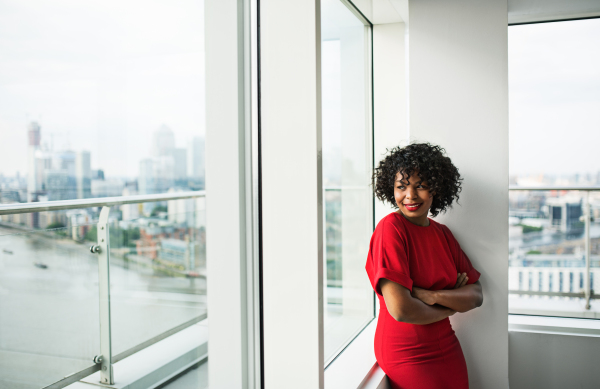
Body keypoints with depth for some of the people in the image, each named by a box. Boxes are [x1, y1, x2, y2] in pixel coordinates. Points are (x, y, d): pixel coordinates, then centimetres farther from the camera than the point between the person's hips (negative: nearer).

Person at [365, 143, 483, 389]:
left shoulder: (442, 233, 4)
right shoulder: (390, 228, -19)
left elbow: (476, 295, 0)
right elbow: (400, 309, -26)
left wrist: (430, 296, -19)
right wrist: (450, 307, -8)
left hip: (447, 350, 6)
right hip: (407, 357, -6)